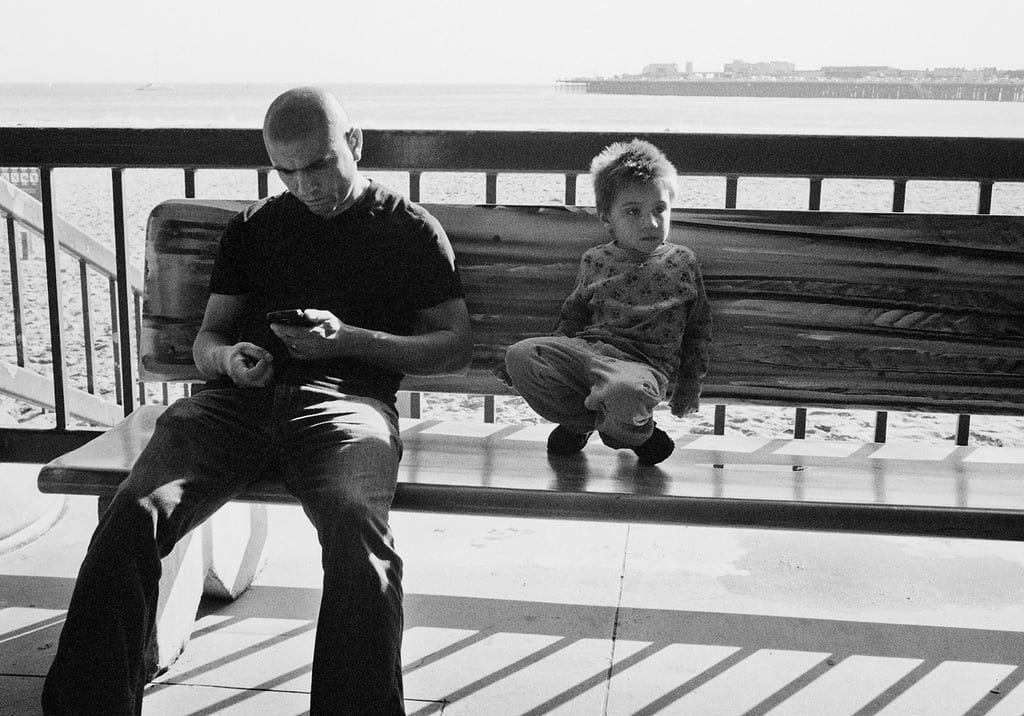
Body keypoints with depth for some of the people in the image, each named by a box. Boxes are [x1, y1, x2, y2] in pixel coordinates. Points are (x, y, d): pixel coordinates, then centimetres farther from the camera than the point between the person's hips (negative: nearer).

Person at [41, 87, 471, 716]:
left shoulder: (412, 230, 17)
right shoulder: (255, 227, 26)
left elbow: (456, 348, 12)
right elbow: (207, 338, 26)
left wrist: (351, 339, -4)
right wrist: (228, 358, -1)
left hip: (347, 398, -3)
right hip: (242, 398, 3)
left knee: (355, 528, -37)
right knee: (134, 513, -26)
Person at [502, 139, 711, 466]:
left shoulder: (682, 262, 11)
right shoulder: (594, 261, 15)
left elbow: (699, 328, 17)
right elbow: (572, 316, 25)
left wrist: (690, 384, 14)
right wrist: (549, 358, 15)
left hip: (645, 363, -4)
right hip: (584, 349, 4)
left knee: (626, 391, -43)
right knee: (519, 355, -23)